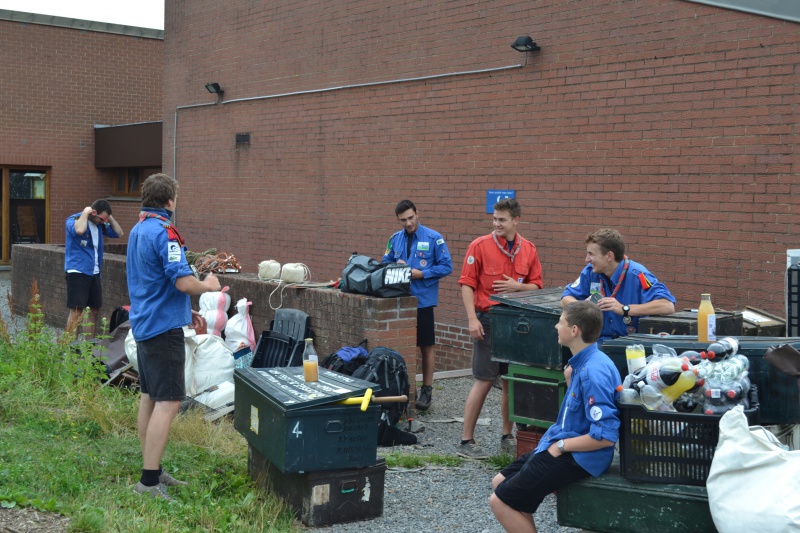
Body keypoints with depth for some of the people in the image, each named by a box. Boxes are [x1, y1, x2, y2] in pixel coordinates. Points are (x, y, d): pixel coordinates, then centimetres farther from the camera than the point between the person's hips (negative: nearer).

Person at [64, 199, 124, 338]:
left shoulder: (99, 224, 12)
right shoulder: (74, 219, -9)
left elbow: (118, 233, 18)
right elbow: (79, 230, -32)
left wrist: (110, 218, 6)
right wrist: (85, 212, -18)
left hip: (94, 273, 8)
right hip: (77, 272, -8)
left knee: (94, 310, 11)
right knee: (76, 311, -12)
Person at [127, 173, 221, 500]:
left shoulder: (137, 231, 13)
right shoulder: (163, 233, -17)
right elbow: (184, 283, -24)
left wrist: (186, 311, 27)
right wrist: (208, 286, -3)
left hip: (144, 324, 10)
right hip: (164, 327, -10)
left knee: (149, 398, 14)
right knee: (168, 402, -9)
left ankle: (152, 470, 21)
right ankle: (149, 481, -10)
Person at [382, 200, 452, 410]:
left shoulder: (434, 239, -6)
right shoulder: (395, 239, 8)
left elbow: (446, 266, -6)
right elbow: (385, 264, 16)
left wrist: (421, 274, -15)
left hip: (423, 300, -4)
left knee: (426, 346, 4)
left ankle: (426, 390, 15)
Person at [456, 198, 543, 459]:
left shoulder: (528, 250, 6)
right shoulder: (480, 245, -5)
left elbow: (536, 286, 10)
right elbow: (467, 284, -6)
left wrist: (516, 286, -10)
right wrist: (472, 319, -14)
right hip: (488, 320, -4)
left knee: (511, 381, 9)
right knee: (484, 381, -5)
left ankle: (507, 437, 22)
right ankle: (466, 441, 3)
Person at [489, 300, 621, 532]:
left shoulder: (593, 372, -26)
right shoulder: (584, 362, 5)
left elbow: (605, 435, -27)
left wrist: (561, 445, -17)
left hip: (578, 457, -10)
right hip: (567, 448, 10)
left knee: (500, 501, -7)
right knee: (500, 482, 18)